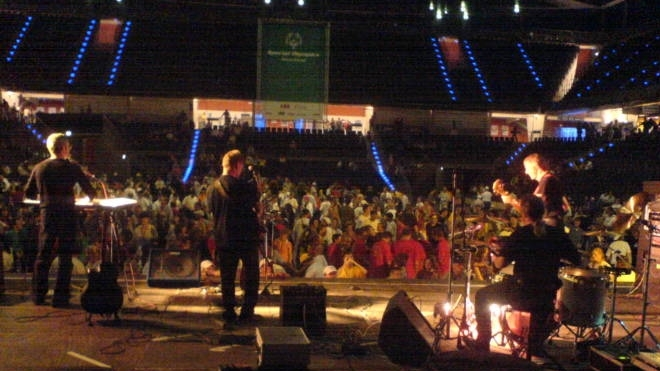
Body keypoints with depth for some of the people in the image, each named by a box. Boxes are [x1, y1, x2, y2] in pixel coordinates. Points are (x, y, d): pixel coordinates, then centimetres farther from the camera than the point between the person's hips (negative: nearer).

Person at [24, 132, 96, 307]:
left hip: (46, 215, 3)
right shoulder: (72, 167, -6)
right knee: (65, 257, 3)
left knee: (43, 255, 12)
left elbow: (28, 194, 10)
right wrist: (92, 197, 19)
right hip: (67, 214, -3)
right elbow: (89, 190, -3)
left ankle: (38, 295, 16)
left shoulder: (39, 168, 4)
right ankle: (60, 297, 2)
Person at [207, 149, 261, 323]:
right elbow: (256, 203, -2)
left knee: (227, 276, 13)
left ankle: (229, 312, 15)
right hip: (248, 236, -3)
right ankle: (247, 311, 11)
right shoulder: (248, 185, -16)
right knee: (251, 275, 13)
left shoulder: (214, 188, -5)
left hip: (224, 238, 3)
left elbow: (211, 208, 8)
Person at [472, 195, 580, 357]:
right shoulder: (557, 233, 0)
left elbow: (499, 264, -12)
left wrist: (495, 252, 8)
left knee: (482, 296, 18)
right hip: (547, 295, 4)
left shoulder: (520, 234, -10)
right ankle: (536, 352, 46)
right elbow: (576, 260, 6)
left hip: (522, 293, -4)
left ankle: (482, 346, 17)